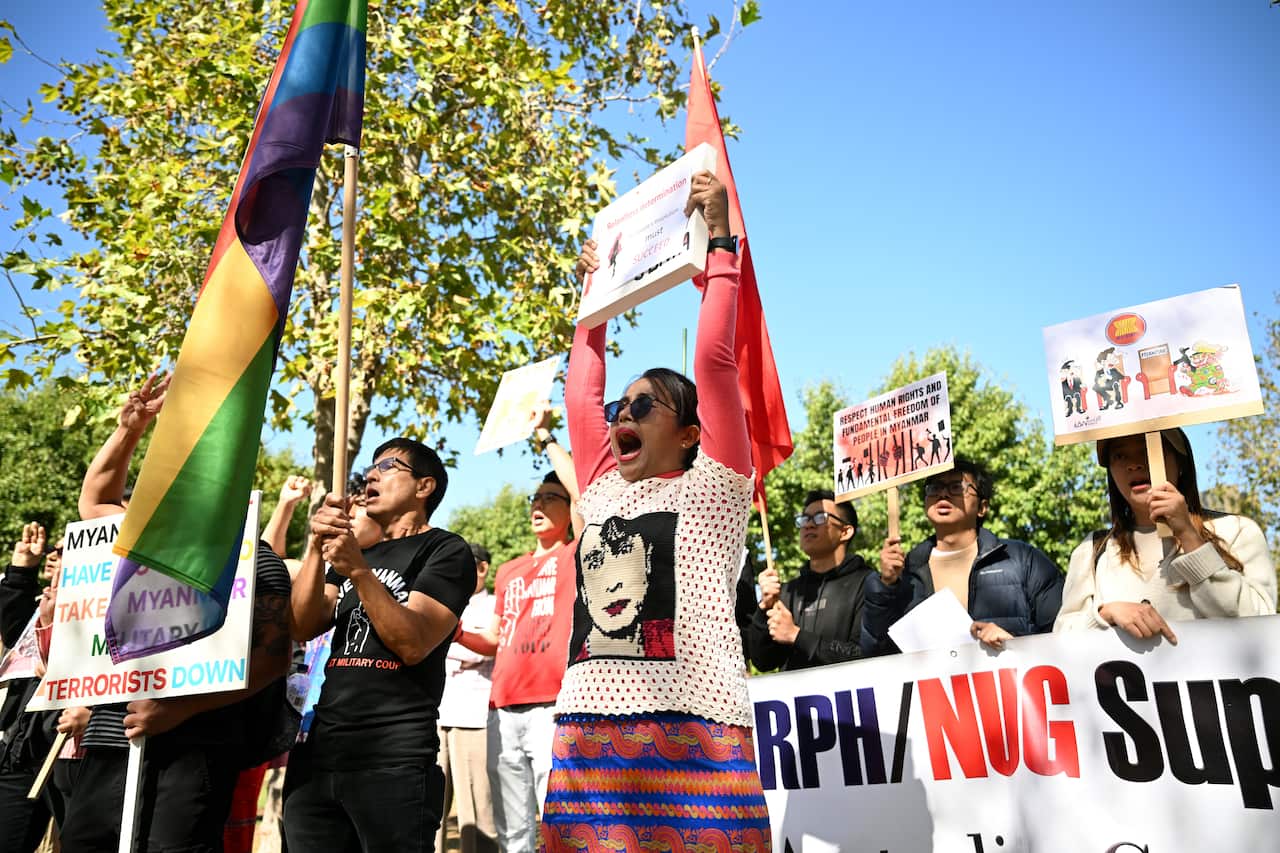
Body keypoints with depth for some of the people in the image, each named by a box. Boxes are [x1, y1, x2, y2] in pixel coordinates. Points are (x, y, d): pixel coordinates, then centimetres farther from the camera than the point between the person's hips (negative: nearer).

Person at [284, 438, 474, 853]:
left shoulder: (446, 550, 0)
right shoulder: (353, 551, 20)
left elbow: (413, 643, -13)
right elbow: (303, 628, 5)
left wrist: (358, 570, -23)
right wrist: (317, 547, -8)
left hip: (394, 756, -6)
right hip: (319, 747, 6)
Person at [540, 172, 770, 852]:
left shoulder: (712, 488, 4)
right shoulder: (604, 491, 18)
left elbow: (715, 359, -3)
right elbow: (580, 392, 22)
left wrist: (720, 242, 2)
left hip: (691, 736, -5)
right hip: (586, 733, 5)